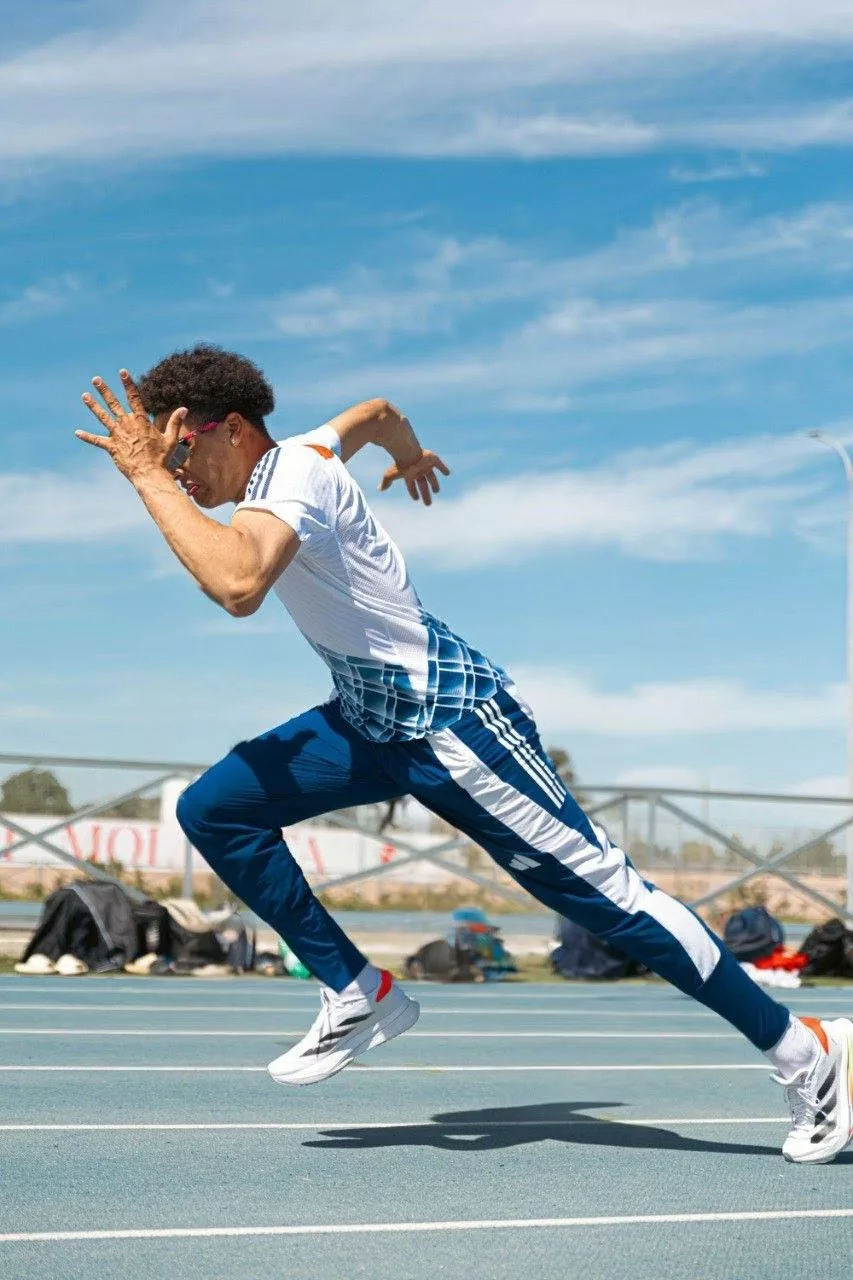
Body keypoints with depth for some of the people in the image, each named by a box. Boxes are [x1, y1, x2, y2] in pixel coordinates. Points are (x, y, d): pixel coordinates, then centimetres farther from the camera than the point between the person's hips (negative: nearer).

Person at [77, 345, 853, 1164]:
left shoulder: (293, 472, -22)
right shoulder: (291, 458, 5)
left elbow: (238, 586, -43)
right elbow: (377, 411, 26)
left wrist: (150, 481, -33)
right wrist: (412, 454, 47)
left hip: (451, 721, -10)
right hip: (369, 719, 10)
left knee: (606, 893, -5)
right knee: (213, 810, -2)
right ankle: (360, 995, 6)